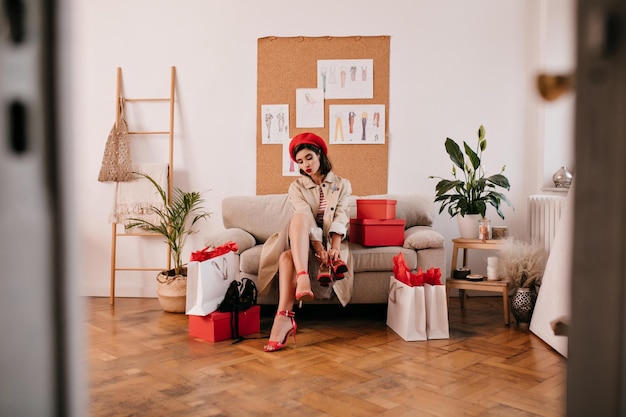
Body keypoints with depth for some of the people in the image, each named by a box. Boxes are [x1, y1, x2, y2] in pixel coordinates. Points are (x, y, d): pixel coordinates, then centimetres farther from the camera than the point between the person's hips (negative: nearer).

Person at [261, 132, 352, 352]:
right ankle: (303, 278, -53)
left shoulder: (342, 185, 8)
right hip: (303, 242, 1)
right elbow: (306, 219, -11)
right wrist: (319, 250, -26)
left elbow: (340, 219, -7)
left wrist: (334, 248, -25)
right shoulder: (297, 187, 7)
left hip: (330, 240, -1)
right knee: (298, 217, -37)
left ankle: (284, 317, -45)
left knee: (287, 257, -34)